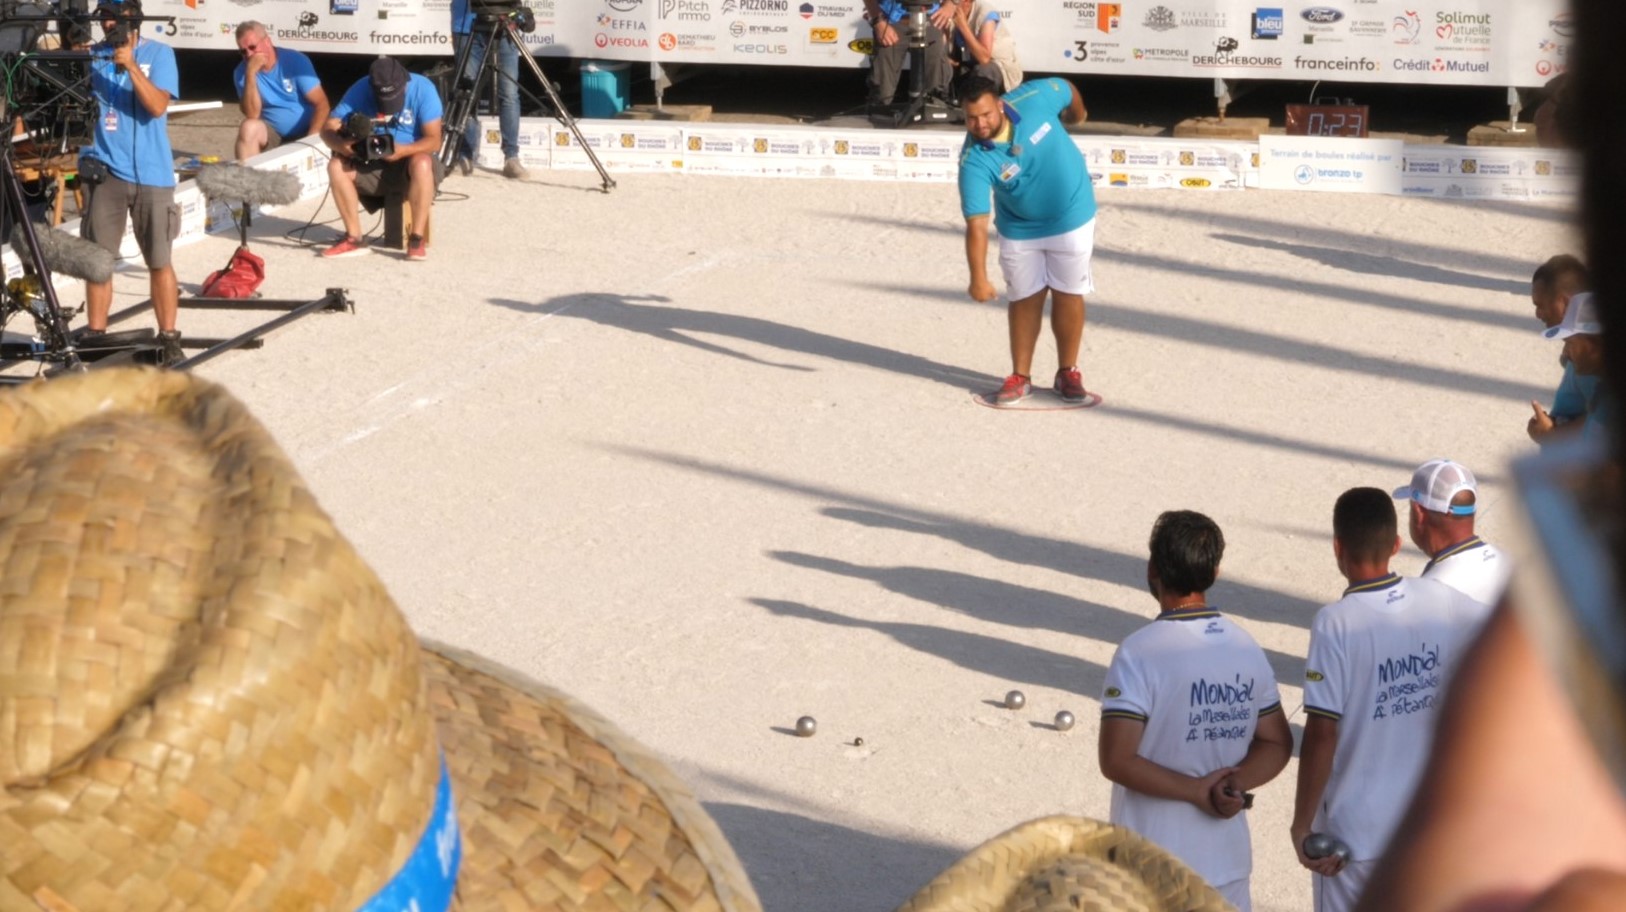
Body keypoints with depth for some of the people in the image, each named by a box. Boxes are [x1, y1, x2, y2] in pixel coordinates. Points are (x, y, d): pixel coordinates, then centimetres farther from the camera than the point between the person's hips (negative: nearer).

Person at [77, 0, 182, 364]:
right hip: (103, 170, 2)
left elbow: (157, 106, -12)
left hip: (150, 173, -2)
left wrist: (131, 66, -21)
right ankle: (94, 335, 10)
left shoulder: (159, 54, 0)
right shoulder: (94, 57, 7)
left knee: (159, 261, 1)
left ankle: (168, 338, 9)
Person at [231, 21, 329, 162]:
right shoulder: (242, 72, -5)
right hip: (272, 134, 1)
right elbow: (252, 115, -17)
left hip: (303, 134, -1)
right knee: (249, 127, -29)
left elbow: (321, 104, -11)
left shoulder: (295, 60, -9)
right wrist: (250, 73, -25)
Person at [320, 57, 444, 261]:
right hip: (373, 164, 3)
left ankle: (416, 240, -32)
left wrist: (403, 150, -40)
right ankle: (354, 238, -19)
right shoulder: (360, 90, -11)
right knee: (336, 165, -22)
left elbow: (434, 141, -21)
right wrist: (340, 144, -35)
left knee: (421, 164, -37)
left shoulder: (422, 89, -18)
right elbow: (328, 129, -12)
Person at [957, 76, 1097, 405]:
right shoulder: (974, 161, -28)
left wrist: (1076, 115, 19)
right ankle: (1020, 377, 19)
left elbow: (1068, 90, -1)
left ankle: (1068, 373, 21)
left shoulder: (1034, 99, -25)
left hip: (1071, 216, 1)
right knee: (1025, 299, 7)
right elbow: (976, 224, -31)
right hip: (1019, 230, -1)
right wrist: (979, 277, -38)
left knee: (1068, 295, 8)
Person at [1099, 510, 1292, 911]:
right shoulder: (1248, 649, 4)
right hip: (1227, 859, 5)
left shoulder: (1139, 653, -16)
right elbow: (1277, 744, 10)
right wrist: (1236, 781, -7)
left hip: (1152, 866, -5)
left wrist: (1197, 790, -14)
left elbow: (1117, 760, -21)